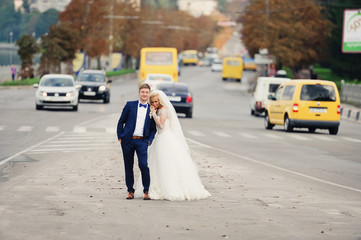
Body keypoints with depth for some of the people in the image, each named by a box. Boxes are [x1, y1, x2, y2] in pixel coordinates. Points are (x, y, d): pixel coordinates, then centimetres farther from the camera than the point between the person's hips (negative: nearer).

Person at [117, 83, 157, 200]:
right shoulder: (130, 105, 6)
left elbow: (153, 128, 13)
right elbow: (121, 121, 9)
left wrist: (149, 140, -1)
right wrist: (120, 136, 1)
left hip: (142, 141, -1)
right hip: (127, 141, 1)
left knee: (143, 165, -15)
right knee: (128, 167, 5)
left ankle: (146, 191, -5)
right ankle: (130, 191, 16)